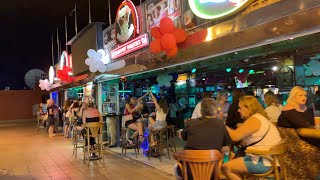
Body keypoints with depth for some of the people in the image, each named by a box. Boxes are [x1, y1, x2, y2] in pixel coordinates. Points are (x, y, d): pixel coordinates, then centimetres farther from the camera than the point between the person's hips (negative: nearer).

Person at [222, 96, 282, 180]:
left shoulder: (254, 119, -14)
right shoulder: (259, 118, 17)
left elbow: (235, 137, -20)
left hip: (264, 162, -10)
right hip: (266, 159, 10)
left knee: (226, 167, -10)